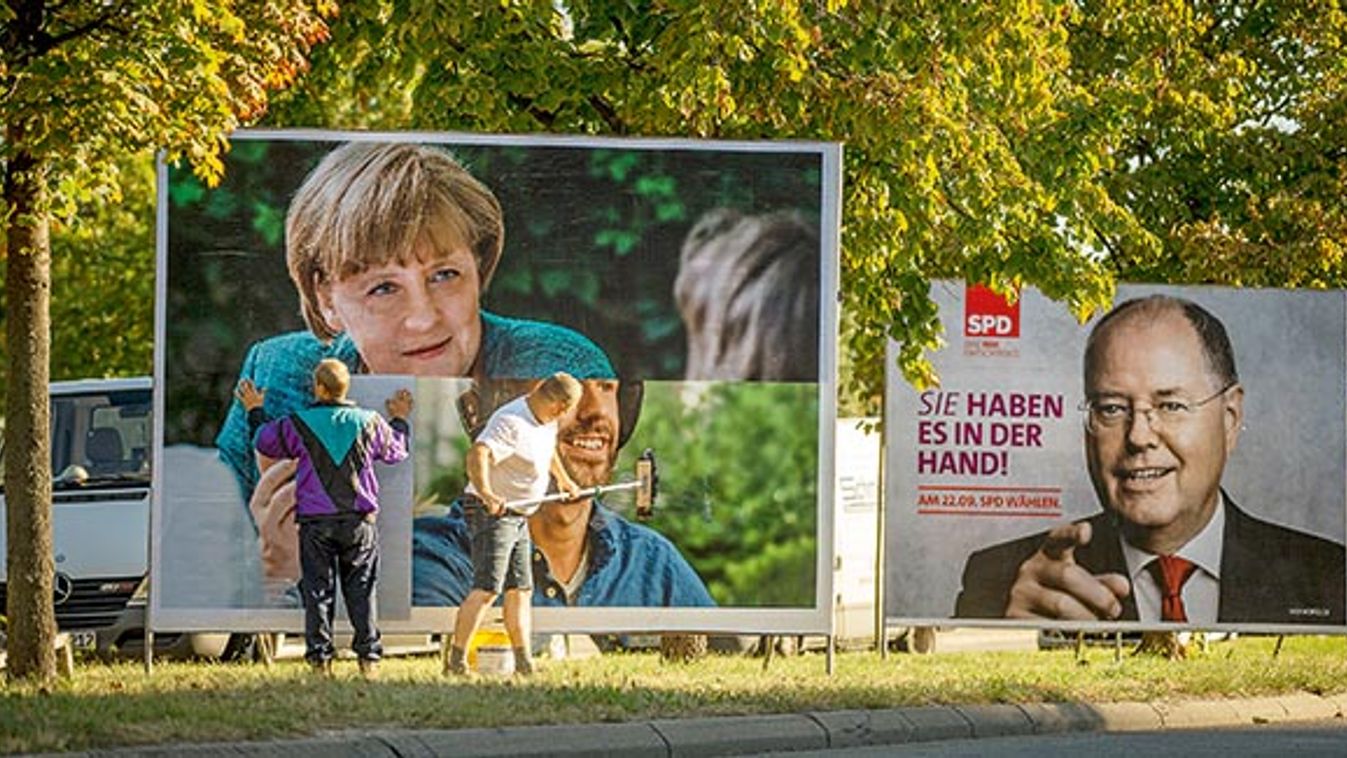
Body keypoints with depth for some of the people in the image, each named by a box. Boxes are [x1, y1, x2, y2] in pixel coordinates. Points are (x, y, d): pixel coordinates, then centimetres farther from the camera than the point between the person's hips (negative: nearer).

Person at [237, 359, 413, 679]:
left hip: (315, 521, -2)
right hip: (359, 520, 2)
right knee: (361, 590, 6)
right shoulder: (369, 423, 1)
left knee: (317, 590, 2)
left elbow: (266, 442, 12)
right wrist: (400, 420, 37)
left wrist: (255, 412, 29)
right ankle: (369, 656, 3)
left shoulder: (298, 424, -5)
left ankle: (320, 658, -2)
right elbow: (396, 451, 18)